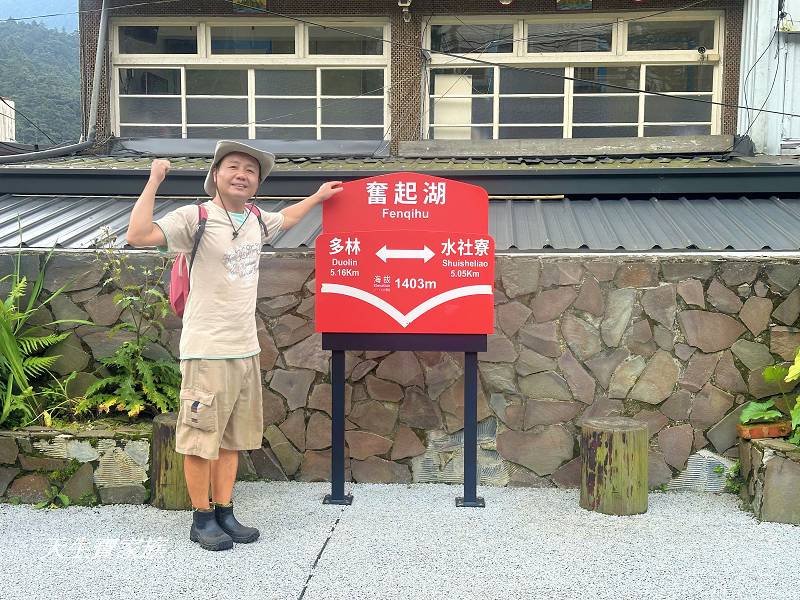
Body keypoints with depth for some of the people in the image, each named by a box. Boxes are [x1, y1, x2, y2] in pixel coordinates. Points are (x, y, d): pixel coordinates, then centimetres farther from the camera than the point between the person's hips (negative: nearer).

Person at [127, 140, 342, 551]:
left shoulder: (256, 221, 11)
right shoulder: (195, 217, -10)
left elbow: (285, 219, 36)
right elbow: (138, 236, -23)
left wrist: (318, 197, 41)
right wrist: (154, 181, -20)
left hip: (246, 350, 7)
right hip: (207, 351, -7)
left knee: (233, 437, 14)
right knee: (201, 438, 2)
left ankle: (224, 513, 25)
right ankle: (202, 519, 16)